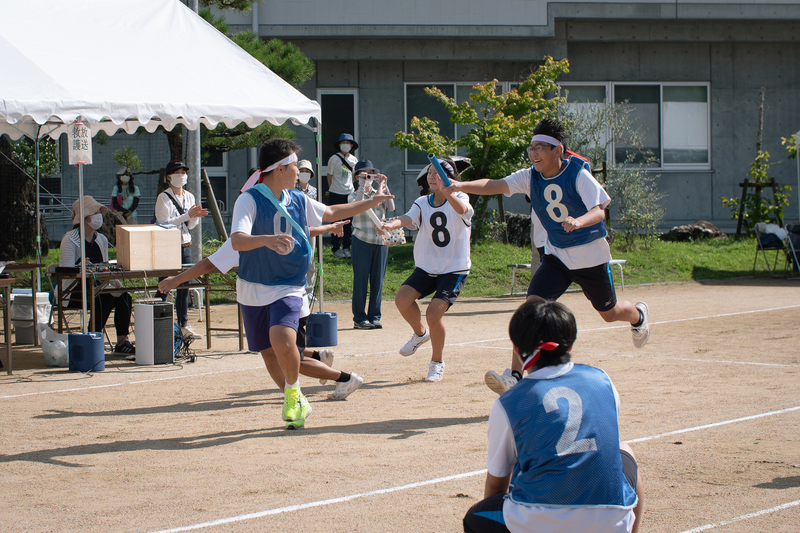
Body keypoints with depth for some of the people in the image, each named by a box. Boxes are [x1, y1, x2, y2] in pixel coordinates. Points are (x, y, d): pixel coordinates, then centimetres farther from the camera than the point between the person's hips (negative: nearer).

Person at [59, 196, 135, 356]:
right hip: (73, 292, -7)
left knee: (123, 295, -20)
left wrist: (114, 281, -7)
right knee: (104, 298, -33)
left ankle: (122, 342, -18)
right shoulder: (70, 240, -8)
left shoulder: (102, 240, 14)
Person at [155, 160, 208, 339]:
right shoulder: (164, 198, -7)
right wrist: (188, 215, -20)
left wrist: (196, 216, -5)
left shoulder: (189, 197, 13)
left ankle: (184, 325, 14)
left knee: (184, 286, 8)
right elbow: (164, 223, -17)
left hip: (185, 245, 6)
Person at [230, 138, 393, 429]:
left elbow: (331, 212, 24)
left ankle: (293, 392, -2)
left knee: (283, 339, -25)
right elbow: (237, 241, -30)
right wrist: (267, 239, -49)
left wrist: (372, 202, 26)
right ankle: (295, 404, 29)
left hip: (288, 287, 2)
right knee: (269, 351, 6)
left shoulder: (297, 199, 4)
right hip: (254, 288, -1)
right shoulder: (249, 200, -14)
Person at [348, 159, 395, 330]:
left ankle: (374, 316, 10)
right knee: (361, 279, -4)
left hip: (381, 241, 3)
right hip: (362, 241, -3)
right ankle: (359, 318, 1)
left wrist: (383, 186, -12)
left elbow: (391, 207, -5)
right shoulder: (354, 195, 5)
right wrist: (363, 186, -22)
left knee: (378, 280, 4)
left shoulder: (379, 194, 13)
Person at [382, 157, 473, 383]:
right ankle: (420, 334, 13)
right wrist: (393, 224, -40)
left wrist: (448, 195, -56)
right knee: (402, 298, -19)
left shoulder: (459, 199, -8)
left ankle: (437, 364, 5)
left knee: (433, 313, -19)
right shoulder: (422, 203, 4)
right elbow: (409, 218, -15)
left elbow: (462, 209, -33)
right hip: (426, 268, 4)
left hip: (454, 270, -4)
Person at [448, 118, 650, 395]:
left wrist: (578, 221, -52)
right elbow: (495, 185, -23)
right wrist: (462, 186, -42)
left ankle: (638, 315, 53)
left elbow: (599, 211, -29)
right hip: (556, 255, 3)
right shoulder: (530, 177, -9)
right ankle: (515, 375, -23)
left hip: (591, 255, -3)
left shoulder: (578, 175, -20)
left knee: (609, 313, 15)